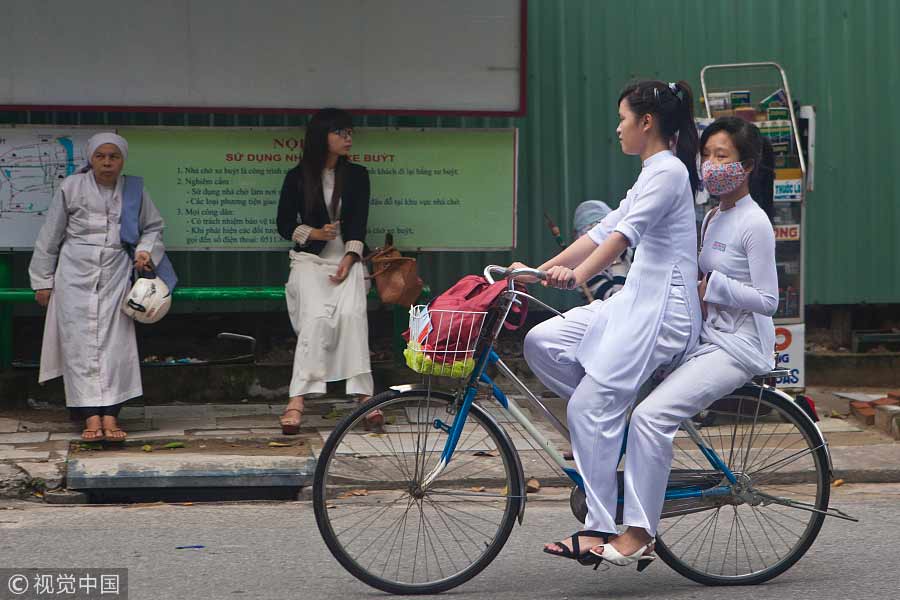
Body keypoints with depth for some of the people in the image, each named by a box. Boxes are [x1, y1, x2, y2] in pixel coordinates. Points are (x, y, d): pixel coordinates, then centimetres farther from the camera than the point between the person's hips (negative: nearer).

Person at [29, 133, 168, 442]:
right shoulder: (71, 187, -1)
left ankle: (110, 416, -6)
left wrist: (146, 250, -2)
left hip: (115, 276, 1)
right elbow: (50, 236, 5)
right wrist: (42, 280, 6)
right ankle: (91, 417, -7)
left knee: (114, 344, -6)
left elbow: (154, 227, 19)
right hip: (75, 275, -1)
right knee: (80, 344, -6)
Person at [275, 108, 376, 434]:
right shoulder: (298, 177, 5)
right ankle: (297, 400, -31)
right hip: (309, 258, -2)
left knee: (352, 313, -26)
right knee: (316, 316, -26)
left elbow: (358, 223, 4)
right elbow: (284, 225, 8)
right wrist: (314, 233, -10)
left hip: (347, 258, 2)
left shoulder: (357, 175, 10)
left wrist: (350, 258, -11)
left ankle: (363, 394, -26)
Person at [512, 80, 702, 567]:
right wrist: (538, 270, 12)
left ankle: (601, 529, -9)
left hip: (661, 308, -9)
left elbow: (626, 233, -26)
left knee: (591, 408, -14)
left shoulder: (668, 170, -11)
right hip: (634, 302, 9)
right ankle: (607, 431, 6)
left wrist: (578, 274, -39)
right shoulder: (652, 175, 20)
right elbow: (603, 231, 18)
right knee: (541, 342, -3)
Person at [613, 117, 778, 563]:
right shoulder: (713, 217, 15)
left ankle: (638, 530, -19)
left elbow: (767, 299, -15)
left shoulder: (754, 222, -11)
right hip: (708, 339, 9)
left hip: (739, 346, -9)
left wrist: (709, 286, -16)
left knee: (650, 415, -25)